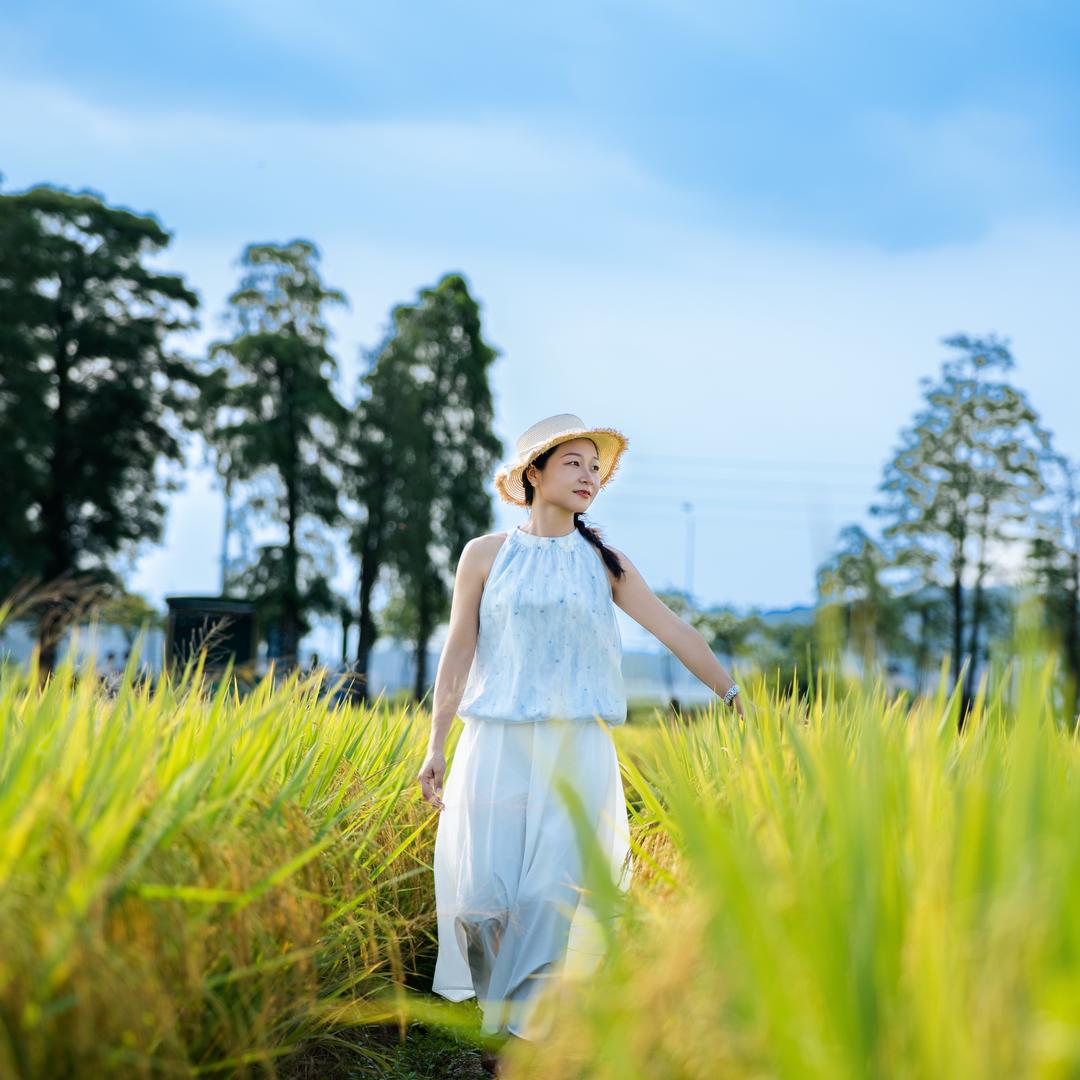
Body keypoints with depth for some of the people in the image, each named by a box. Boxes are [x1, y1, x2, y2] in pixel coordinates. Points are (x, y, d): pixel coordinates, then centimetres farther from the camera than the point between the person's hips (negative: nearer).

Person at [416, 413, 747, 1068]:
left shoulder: (604, 564, 8)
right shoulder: (485, 555, 5)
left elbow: (676, 632, 7)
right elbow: (458, 653, 4)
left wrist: (737, 696, 2)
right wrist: (437, 747, 0)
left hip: (578, 750, 1)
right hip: (498, 745, 0)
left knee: (558, 891, -5)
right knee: (484, 889, -3)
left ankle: (532, 1030, 9)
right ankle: (493, 1007, 22)